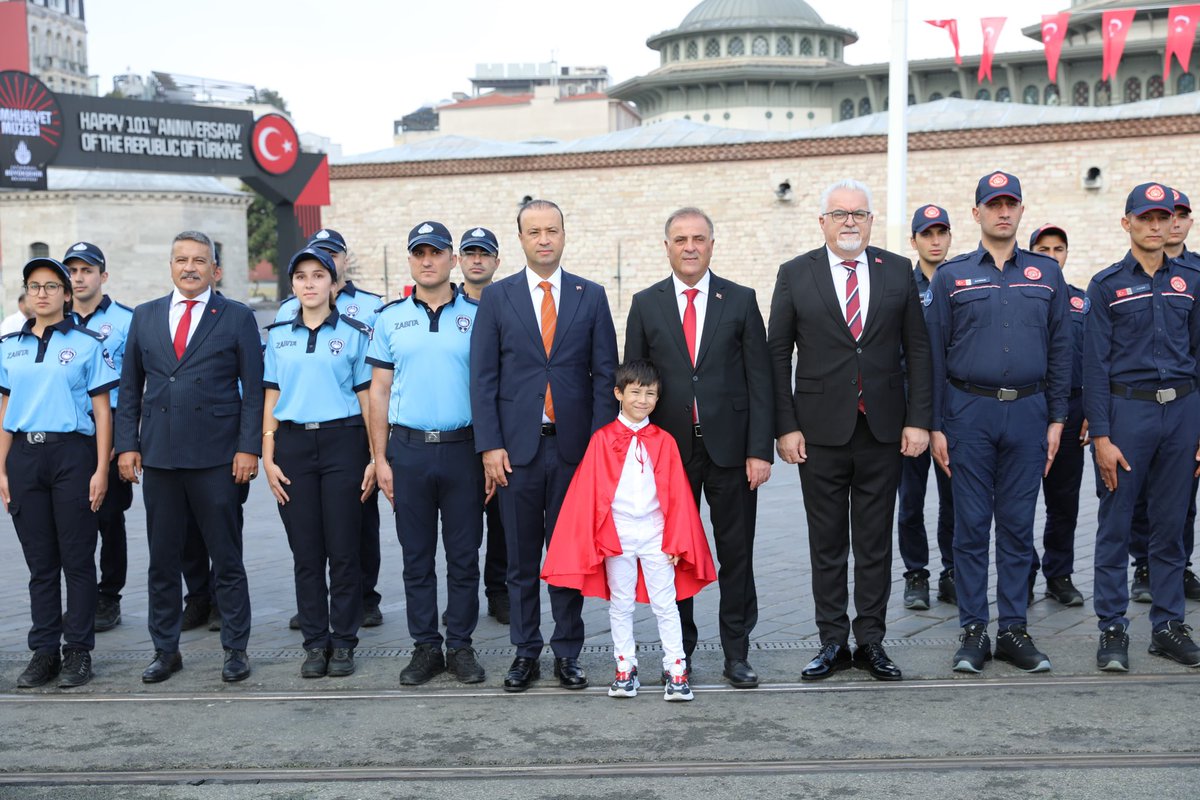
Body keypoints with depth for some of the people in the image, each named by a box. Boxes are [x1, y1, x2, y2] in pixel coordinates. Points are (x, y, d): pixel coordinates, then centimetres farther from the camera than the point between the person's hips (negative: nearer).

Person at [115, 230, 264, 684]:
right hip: (158, 457, 3)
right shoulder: (145, 317, 12)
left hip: (216, 458, -3)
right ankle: (165, 650, 21)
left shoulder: (237, 318, 3)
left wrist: (248, 447, -9)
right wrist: (127, 445, 3)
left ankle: (235, 649, 14)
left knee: (227, 560, 4)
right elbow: (130, 388, 12)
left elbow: (254, 389, -1)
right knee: (162, 561, 10)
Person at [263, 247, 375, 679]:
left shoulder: (354, 333, 3)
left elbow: (366, 397, 3)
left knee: (343, 549, -1)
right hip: (293, 444, 2)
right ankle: (315, 642, 14)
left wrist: (375, 456, -3)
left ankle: (343, 643, 11)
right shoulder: (278, 336, 11)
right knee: (306, 550, 5)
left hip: (342, 442, -2)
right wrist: (268, 456, 2)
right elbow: (271, 398, 11)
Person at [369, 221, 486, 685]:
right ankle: (425, 647, 18)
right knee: (416, 557, 7)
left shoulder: (476, 315, 3)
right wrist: (380, 458, 2)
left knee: (464, 556, 5)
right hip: (408, 449, 1)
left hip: (462, 447, -1)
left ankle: (460, 646, 16)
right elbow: (379, 391, 7)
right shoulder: (390, 318, 6)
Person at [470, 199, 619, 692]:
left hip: (574, 446, 0)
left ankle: (567, 653, 18)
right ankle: (525, 653, 19)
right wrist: (490, 445, -6)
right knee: (522, 558, 8)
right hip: (517, 446, 0)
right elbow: (483, 378, 1)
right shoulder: (497, 297, 4)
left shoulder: (591, 296, 6)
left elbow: (605, 374, 4)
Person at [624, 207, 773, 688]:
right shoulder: (645, 305, 5)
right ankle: (680, 651, 21)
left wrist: (760, 449, -7)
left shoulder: (740, 301, 3)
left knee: (736, 554, 6)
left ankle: (736, 653, 17)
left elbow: (759, 379, 0)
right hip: (669, 449, 1)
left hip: (730, 447, 0)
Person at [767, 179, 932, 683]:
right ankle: (833, 642, 17)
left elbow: (917, 349, 5)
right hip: (821, 430, -1)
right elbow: (777, 355, 1)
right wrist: (785, 426, -5)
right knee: (827, 543, 7)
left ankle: (871, 642, 18)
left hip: (883, 429, 1)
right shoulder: (795, 275, 2)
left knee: (876, 542, 8)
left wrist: (918, 419, -2)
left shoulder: (898, 272, 5)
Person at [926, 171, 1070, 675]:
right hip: (969, 413, -1)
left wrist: (1057, 419, 3)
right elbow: (935, 355, 3)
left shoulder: (1046, 273, 9)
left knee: (1018, 525, 7)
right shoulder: (951, 276, 4)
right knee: (971, 526, 2)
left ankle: (1013, 629, 16)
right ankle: (973, 632, 11)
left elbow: (1059, 350, 9)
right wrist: (936, 425, -2)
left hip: (1028, 413, 2)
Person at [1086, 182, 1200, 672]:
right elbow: (1095, 364, -2)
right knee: (1116, 527, 1)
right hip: (1127, 409, -3)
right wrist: (1101, 436, -9)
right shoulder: (1107, 285, 1)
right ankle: (1113, 630, 9)